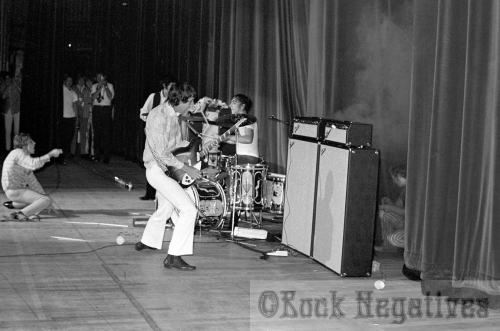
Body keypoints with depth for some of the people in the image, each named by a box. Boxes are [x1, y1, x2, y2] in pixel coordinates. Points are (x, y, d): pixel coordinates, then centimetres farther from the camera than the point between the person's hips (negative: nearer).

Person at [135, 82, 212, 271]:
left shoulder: (173, 114, 5)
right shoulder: (158, 116, -22)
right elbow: (161, 154, -24)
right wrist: (186, 168, -23)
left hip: (167, 169, 10)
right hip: (158, 169, -10)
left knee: (165, 209, 27)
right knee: (189, 210, -17)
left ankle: (147, 242, 49)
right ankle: (174, 257, -16)